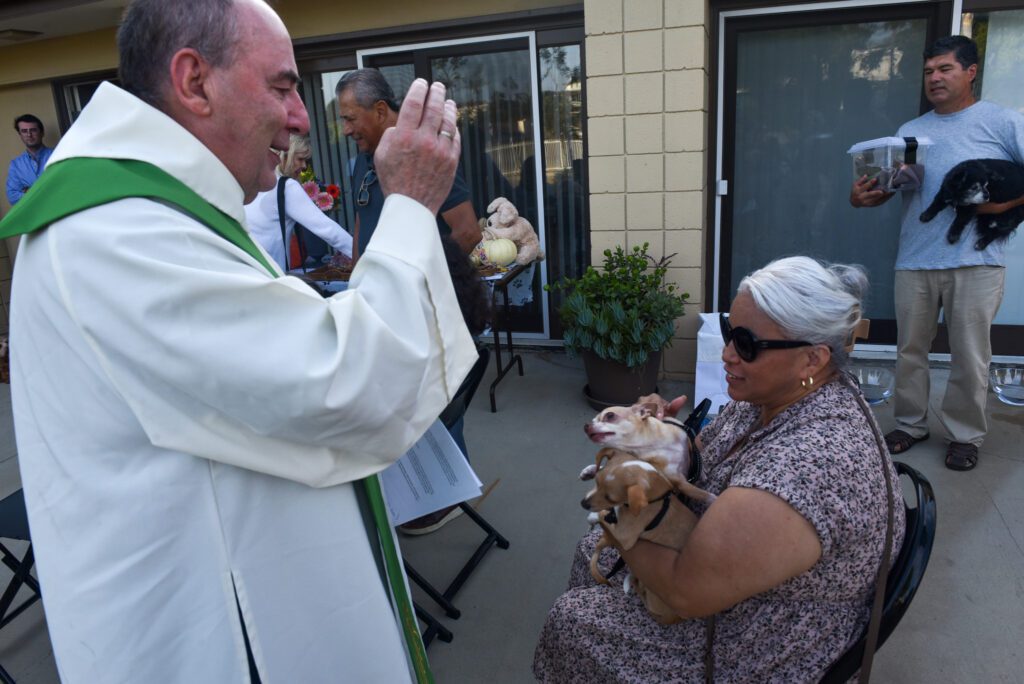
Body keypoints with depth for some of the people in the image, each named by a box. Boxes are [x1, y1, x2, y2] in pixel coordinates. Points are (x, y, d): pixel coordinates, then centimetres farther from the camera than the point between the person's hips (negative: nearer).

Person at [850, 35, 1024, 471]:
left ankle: (965, 435, 18)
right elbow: (885, 186, 9)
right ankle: (910, 424, 23)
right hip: (915, 260, 4)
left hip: (975, 261, -3)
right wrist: (862, 196, -11)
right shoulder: (910, 131, 15)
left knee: (969, 356, 4)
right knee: (910, 350, 9)